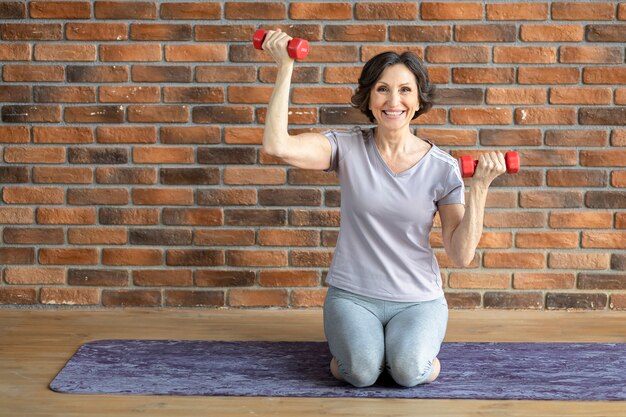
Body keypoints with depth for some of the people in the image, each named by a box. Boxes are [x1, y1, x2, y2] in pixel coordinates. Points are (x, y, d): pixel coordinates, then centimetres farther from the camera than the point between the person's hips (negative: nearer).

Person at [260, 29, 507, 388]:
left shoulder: (443, 167, -4)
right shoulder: (348, 148, -4)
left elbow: (462, 255, -6)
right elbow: (277, 145, -22)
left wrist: (479, 187, -17)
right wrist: (286, 68, -19)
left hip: (418, 300, 0)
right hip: (352, 295, 0)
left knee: (409, 371, -29)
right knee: (362, 372, -27)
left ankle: (419, 346, 8)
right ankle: (349, 343, 9)